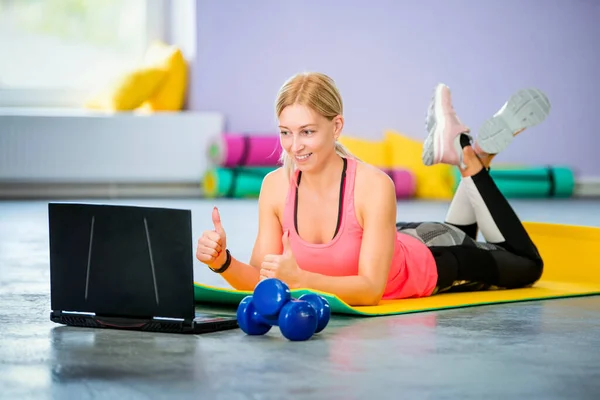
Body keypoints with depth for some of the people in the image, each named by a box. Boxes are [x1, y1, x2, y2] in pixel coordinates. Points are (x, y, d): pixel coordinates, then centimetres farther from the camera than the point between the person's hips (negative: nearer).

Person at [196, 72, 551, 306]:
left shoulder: (373, 185, -40)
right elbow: (264, 280, -22)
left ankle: (473, 156, 26)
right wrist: (223, 262, -42)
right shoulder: (276, 186, -27)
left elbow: (371, 288, -39)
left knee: (526, 265, 23)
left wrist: (299, 278, -53)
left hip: (426, 262, -5)